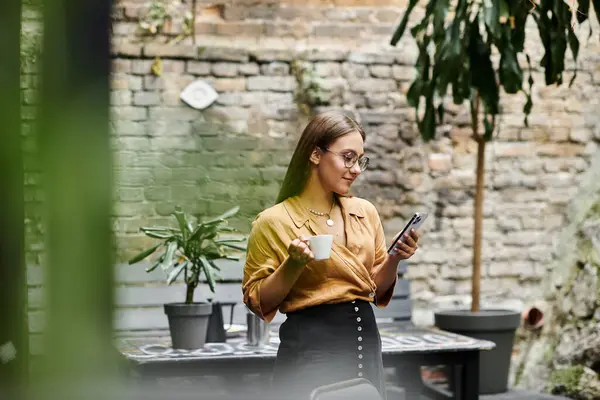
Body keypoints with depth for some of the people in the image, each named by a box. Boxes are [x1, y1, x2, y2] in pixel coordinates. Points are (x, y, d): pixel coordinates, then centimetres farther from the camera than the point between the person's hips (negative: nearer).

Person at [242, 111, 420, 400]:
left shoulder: (365, 212, 7)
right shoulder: (275, 221, -7)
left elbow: (377, 291, 14)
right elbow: (259, 303, -5)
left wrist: (393, 259, -5)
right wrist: (293, 264, -19)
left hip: (366, 343, 5)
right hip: (310, 349, -5)